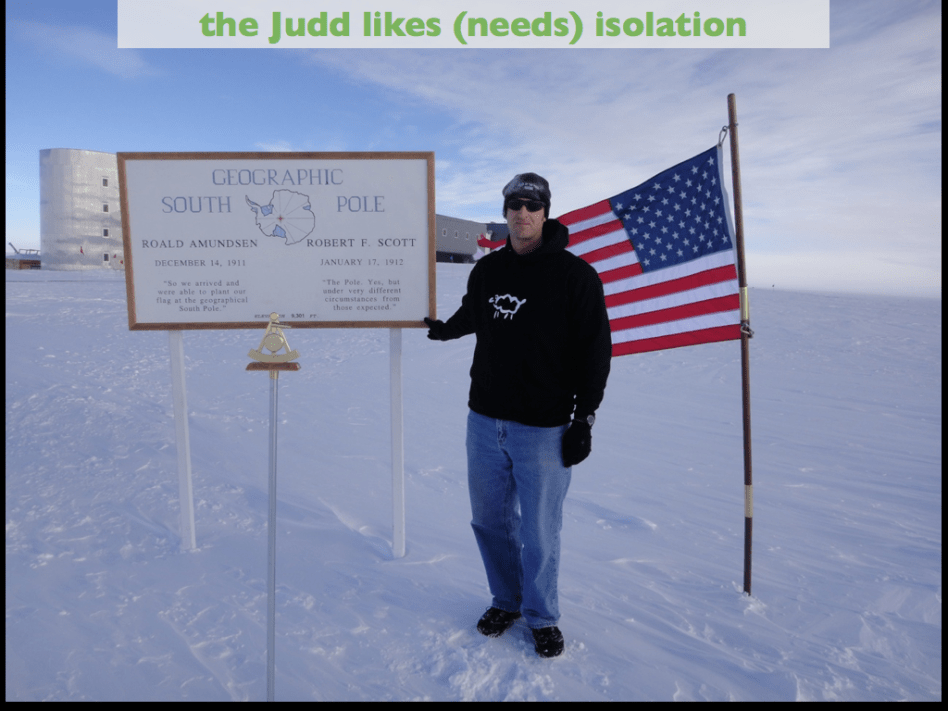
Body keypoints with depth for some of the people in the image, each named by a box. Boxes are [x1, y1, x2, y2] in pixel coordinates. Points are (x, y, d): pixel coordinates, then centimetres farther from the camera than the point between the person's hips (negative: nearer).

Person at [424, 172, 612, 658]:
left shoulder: (575, 274, -7)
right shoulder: (487, 270, 7)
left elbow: (595, 350, -7)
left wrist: (584, 420, -9)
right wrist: (442, 330, 44)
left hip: (544, 428, -4)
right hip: (484, 421, 5)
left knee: (539, 532, 5)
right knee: (490, 520, 15)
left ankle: (542, 617, 29)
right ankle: (506, 601, 37)